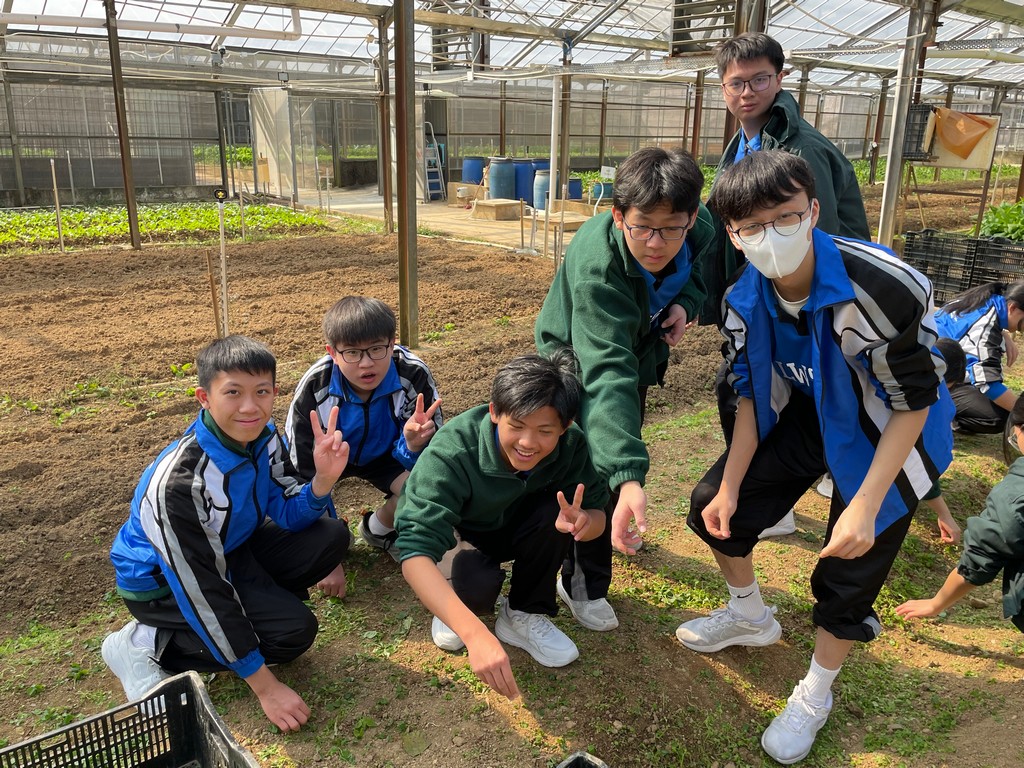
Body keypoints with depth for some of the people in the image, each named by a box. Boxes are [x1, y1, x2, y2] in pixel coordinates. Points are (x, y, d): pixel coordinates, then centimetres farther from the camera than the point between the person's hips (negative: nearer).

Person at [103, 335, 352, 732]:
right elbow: (202, 592, -30)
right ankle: (146, 644, -7)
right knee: (293, 631, -21)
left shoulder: (262, 436, -15)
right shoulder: (177, 482, -35)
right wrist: (266, 686, -25)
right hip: (162, 581, -6)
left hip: (231, 548, 7)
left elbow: (289, 514, -5)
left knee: (331, 536, -10)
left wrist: (323, 479, -29)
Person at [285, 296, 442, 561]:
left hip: (384, 453, 1)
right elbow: (303, 471, -23)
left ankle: (378, 529, 8)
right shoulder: (314, 387, -32)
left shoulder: (414, 375, -32)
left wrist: (415, 444, -49)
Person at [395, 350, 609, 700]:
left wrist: (584, 522, -40)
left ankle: (524, 614, -5)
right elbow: (415, 555, -45)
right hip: (454, 534, -3)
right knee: (477, 585, -36)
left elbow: (597, 512, -12)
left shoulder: (569, 445, -24)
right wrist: (476, 634, -58)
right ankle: (452, 607, 2)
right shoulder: (450, 454, -38)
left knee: (558, 511, -29)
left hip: (510, 528, 4)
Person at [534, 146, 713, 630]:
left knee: (624, 442, 24)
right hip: (576, 359, -6)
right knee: (597, 468, -10)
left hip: (641, 351, 6)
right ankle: (584, 584, 11)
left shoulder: (701, 229, -27)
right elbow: (607, 372, -55)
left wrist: (685, 301, -24)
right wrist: (627, 478, -64)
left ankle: (616, 530, 52)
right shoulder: (596, 268, -45)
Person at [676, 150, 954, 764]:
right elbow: (753, 397, -3)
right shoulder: (745, 302, -17)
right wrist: (730, 487, -6)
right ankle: (751, 617, 35)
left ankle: (814, 696, 29)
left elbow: (913, 402, -23)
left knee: (849, 572, -1)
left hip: (890, 437, -5)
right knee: (714, 506, 4)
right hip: (807, 416, 5)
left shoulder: (884, 288, -35)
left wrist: (866, 505, -25)